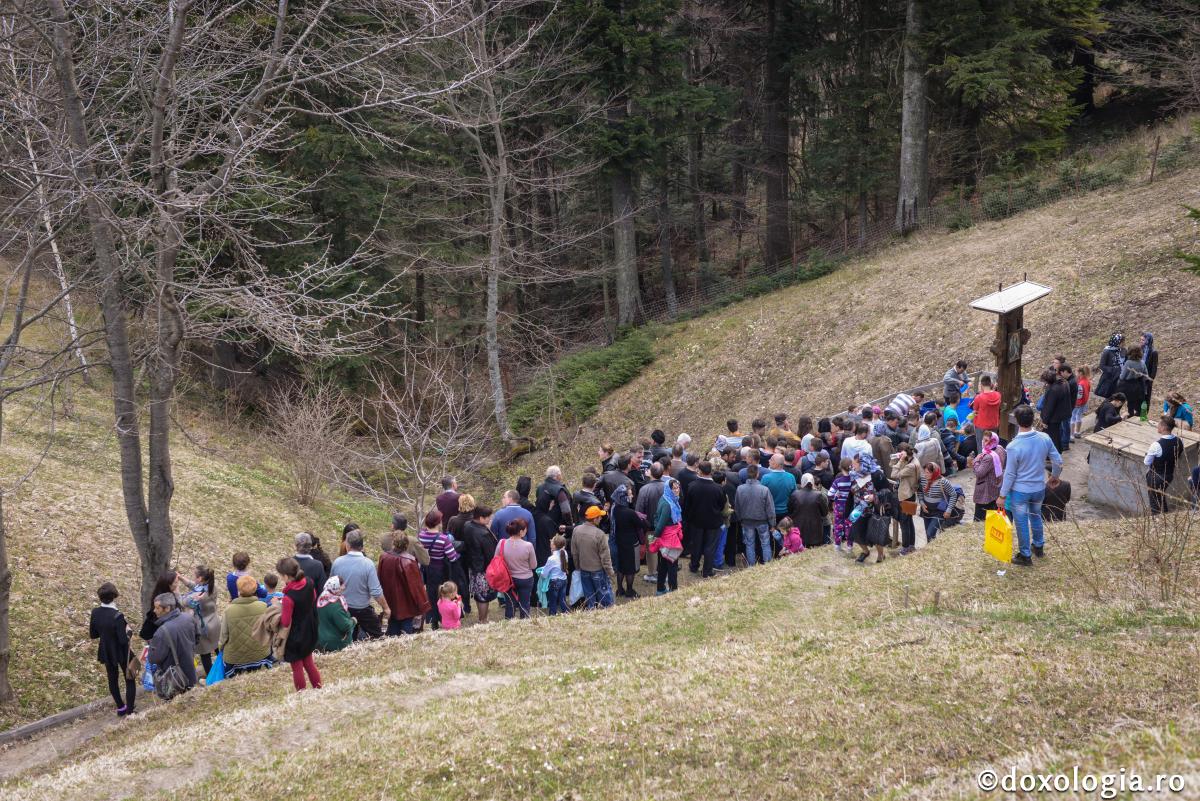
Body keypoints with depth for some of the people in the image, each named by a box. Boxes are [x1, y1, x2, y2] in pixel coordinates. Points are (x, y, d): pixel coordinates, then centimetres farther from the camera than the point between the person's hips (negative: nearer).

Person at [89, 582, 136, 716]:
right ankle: (130, 710, 13)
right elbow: (123, 640, -27)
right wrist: (128, 631, -9)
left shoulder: (95, 613, -12)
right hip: (121, 653, -6)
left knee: (112, 680, 22)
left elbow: (93, 635, 0)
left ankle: (121, 707, 36)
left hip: (106, 653, 6)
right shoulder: (117, 616, -30)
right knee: (130, 680, 11)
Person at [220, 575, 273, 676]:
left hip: (235, 657, -2)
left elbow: (224, 634, -8)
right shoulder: (263, 607, -16)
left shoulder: (229, 610, -20)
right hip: (261, 654, 2)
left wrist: (222, 646, 13)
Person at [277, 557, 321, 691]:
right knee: (309, 663, 24)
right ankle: (318, 689, 33)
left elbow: (285, 623, -25)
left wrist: (278, 612, -9)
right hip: (309, 633, 7)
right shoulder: (309, 584, -12)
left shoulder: (289, 597, -32)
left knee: (297, 667, 12)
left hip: (295, 638, -7)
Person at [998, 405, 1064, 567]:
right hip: (1039, 488, 5)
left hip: (1020, 491, -5)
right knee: (1036, 516, 28)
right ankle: (1039, 547, 45)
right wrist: (1054, 477, 18)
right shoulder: (1044, 438, -13)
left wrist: (1002, 496, -6)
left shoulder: (1014, 446, -25)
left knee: (1022, 523, 13)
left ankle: (1025, 556, 26)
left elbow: (1010, 474, -18)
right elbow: (1058, 462, -3)